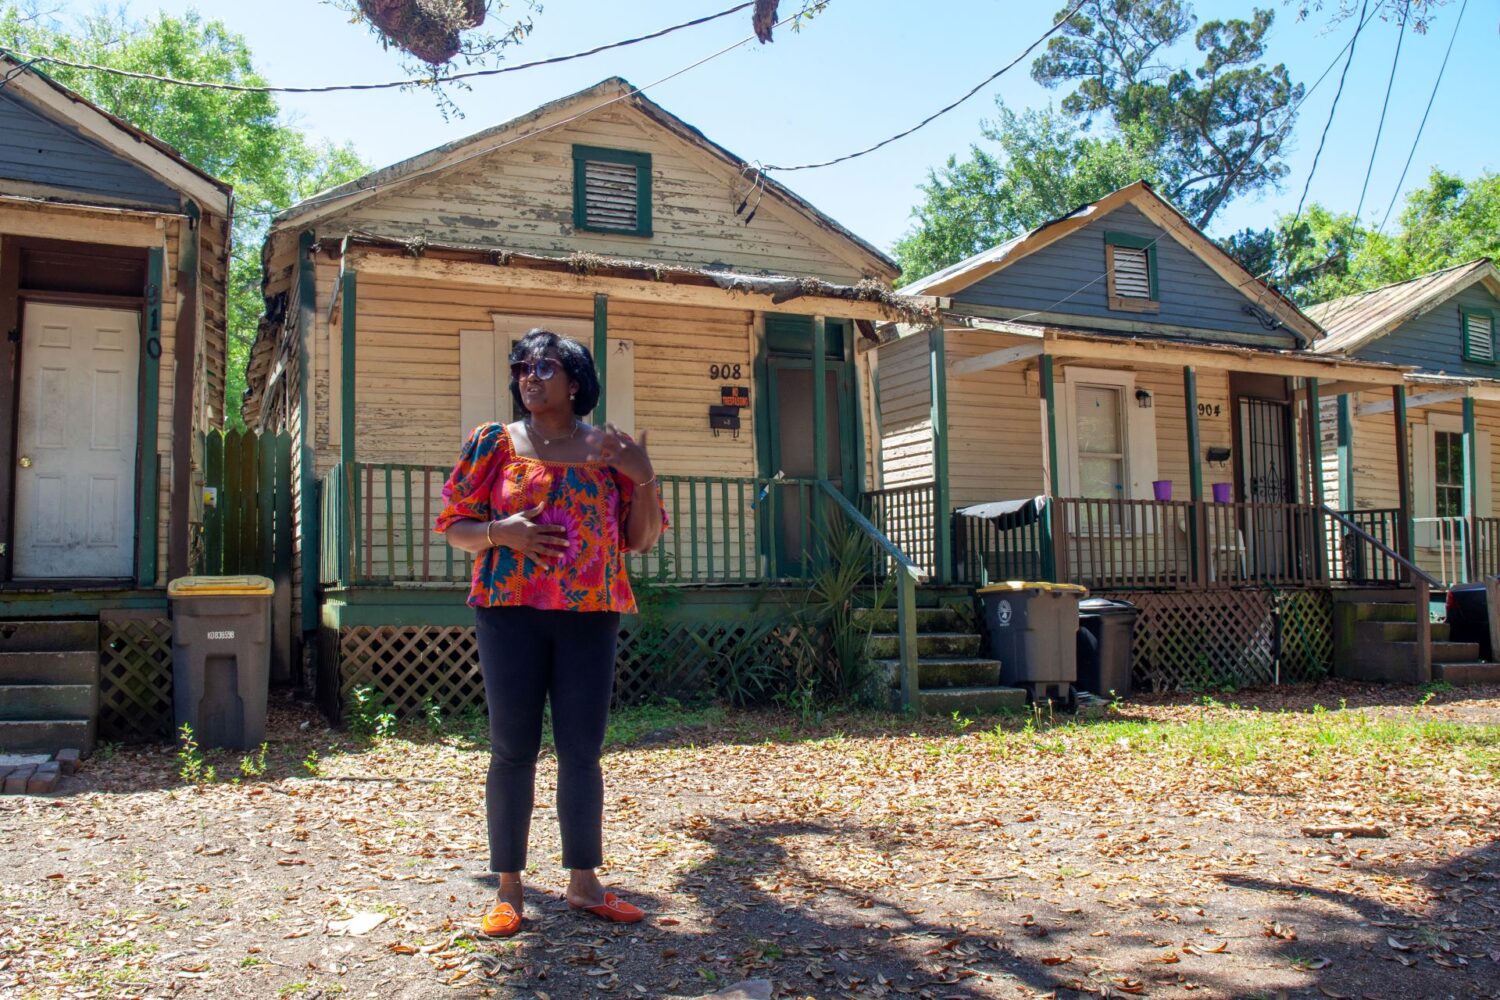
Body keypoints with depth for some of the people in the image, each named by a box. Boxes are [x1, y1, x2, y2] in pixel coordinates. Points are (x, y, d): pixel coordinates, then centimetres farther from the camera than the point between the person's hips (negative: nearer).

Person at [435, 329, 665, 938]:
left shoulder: (608, 450, 9)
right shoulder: (493, 443, 6)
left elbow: (643, 538, 9)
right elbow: (453, 526, 6)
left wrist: (644, 477, -7)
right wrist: (501, 533, -14)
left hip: (591, 615, 1)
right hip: (511, 614, -1)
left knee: (582, 750, 5)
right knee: (513, 748, 1)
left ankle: (583, 881, 17)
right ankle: (508, 887, 13)